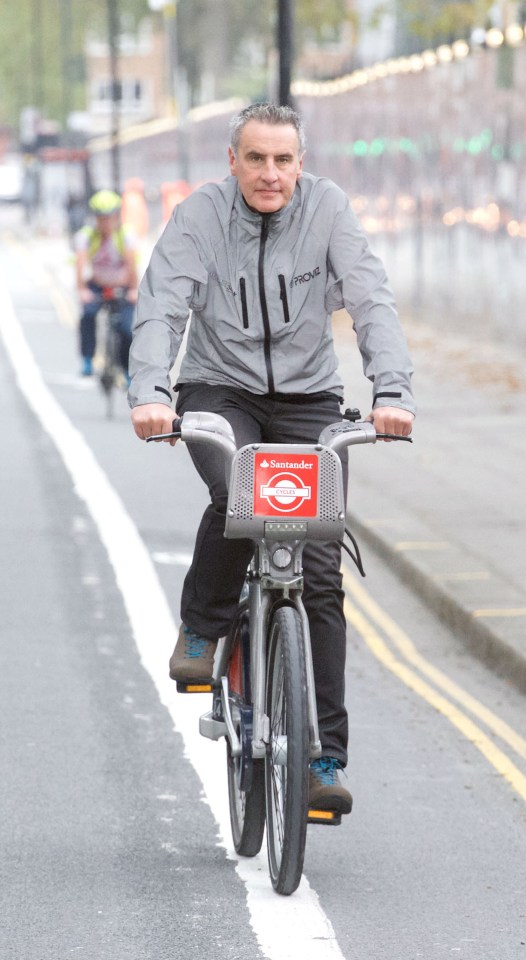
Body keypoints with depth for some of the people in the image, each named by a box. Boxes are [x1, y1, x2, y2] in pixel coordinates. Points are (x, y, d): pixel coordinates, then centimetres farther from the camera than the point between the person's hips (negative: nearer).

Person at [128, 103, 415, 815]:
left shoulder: (327, 208, -8)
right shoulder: (200, 215, -10)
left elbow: (373, 303, -15)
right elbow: (160, 308, -18)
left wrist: (393, 392, -30)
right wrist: (149, 393, -37)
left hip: (308, 399, 1)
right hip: (218, 391, -1)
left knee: (320, 575, -7)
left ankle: (324, 759, -5)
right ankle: (202, 630, -5)